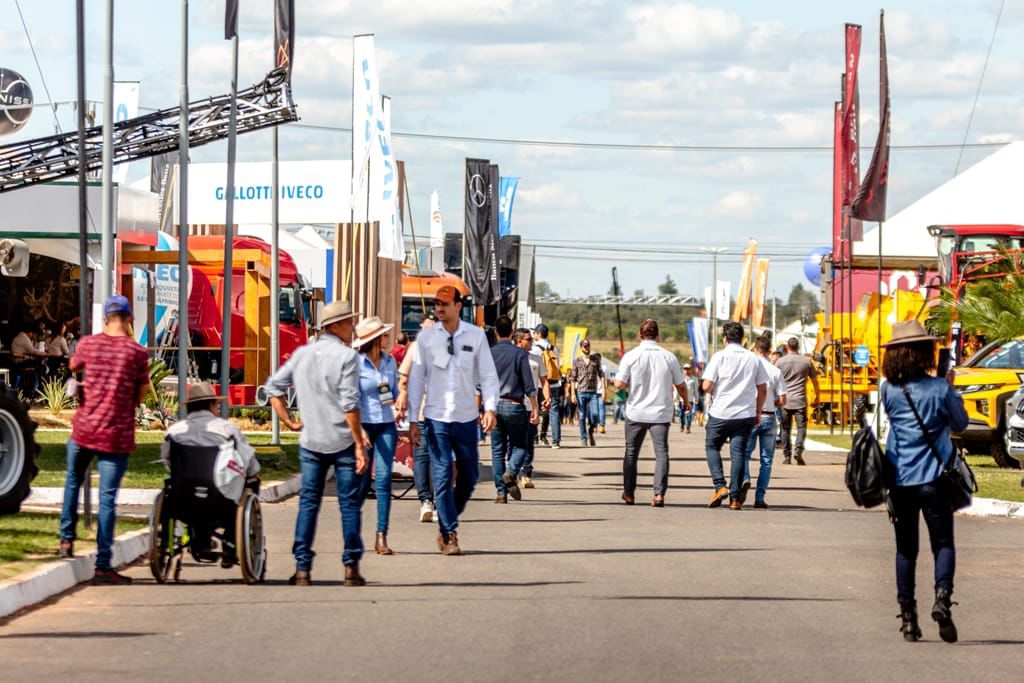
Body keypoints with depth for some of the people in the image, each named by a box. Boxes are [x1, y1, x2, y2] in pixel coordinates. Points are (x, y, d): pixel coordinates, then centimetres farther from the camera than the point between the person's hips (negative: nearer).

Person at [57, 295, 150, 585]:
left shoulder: (88, 344, 0)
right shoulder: (137, 352, -7)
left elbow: (74, 366, 22)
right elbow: (141, 394, 0)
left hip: (84, 428, 3)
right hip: (117, 434, -3)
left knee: (73, 481, 29)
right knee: (107, 498, -2)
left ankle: (66, 539, 32)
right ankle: (103, 565, -4)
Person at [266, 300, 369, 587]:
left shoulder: (302, 354, 7)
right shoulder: (346, 356, -10)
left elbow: (273, 387, 9)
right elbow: (349, 404, -15)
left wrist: (289, 421, 14)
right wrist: (359, 444, -12)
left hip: (311, 442, 4)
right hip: (343, 441, -4)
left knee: (308, 502, 8)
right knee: (349, 503, 4)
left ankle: (302, 568, 5)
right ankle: (351, 566, 5)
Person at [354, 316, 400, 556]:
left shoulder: (389, 361, 8)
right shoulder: (357, 363, -7)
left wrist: (396, 403, -2)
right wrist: (359, 430, -16)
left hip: (386, 425, 4)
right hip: (364, 425, -4)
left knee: (384, 479, -5)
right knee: (361, 480, 2)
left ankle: (381, 537, -6)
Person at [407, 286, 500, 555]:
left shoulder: (476, 336, 1)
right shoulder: (426, 337, 0)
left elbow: (488, 374, 3)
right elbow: (416, 378, 3)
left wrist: (490, 408, -11)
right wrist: (412, 419, 0)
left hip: (466, 418, 2)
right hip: (436, 418, -2)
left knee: (469, 476, 8)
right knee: (442, 477, -4)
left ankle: (447, 525, 28)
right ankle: (449, 535, 2)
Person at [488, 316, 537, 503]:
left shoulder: (488, 354, 2)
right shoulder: (520, 354, -4)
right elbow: (529, 384, -5)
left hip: (494, 405, 2)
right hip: (514, 405, -2)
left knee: (497, 449, 8)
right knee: (519, 445, 10)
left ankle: (501, 491, 3)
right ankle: (511, 472, -19)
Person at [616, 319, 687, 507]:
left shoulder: (631, 356, -6)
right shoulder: (669, 357, -1)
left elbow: (619, 383, -12)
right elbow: (681, 386, 6)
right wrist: (686, 401, 26)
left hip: (636, 412, 0)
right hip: (661, 413, 0)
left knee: (631, 452, 15)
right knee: (661, 452, -1)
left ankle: (629, 493, 21)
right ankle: (659, 493, -16)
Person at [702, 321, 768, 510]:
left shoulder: (720, 357, -6)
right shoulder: (753, 359, 5)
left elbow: (707, 386, -10)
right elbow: (763, 389, 9)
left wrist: (712, 393, 13)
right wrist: (758, 411, 19)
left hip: (720, 413, -3)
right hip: (745, 414, 3)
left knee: (712, 447, 14)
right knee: (738, 453, 4)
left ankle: (720, 486, -4)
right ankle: (735, 498, 0)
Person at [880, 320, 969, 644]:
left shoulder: (889, 390, -1)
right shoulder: (940, 389, -7)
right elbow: (961, 423, 4)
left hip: (900, 480, 3)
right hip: (934, 479, -3)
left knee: (905, 549, 12)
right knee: (943, 543, 3)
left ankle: (907, 615, 9)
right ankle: (942, 597, -22)